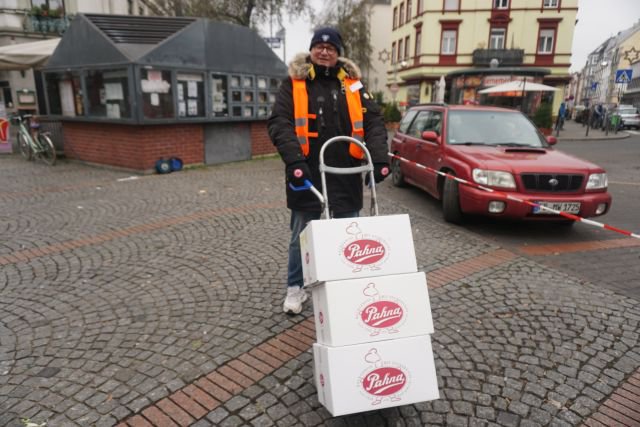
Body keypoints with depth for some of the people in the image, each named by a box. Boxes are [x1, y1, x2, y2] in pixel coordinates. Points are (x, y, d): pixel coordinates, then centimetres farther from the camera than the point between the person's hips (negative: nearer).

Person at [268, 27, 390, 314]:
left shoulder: (352, 84, 9)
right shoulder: (294, 83, 2)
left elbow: (373, 121, 3)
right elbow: (278, 123, -9)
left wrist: (379, 158, -13)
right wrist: (294, 160, -24)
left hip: (346, 176, 2)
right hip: (306, 174, -2)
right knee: (302, 236, 10)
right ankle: (295, 288, 29)